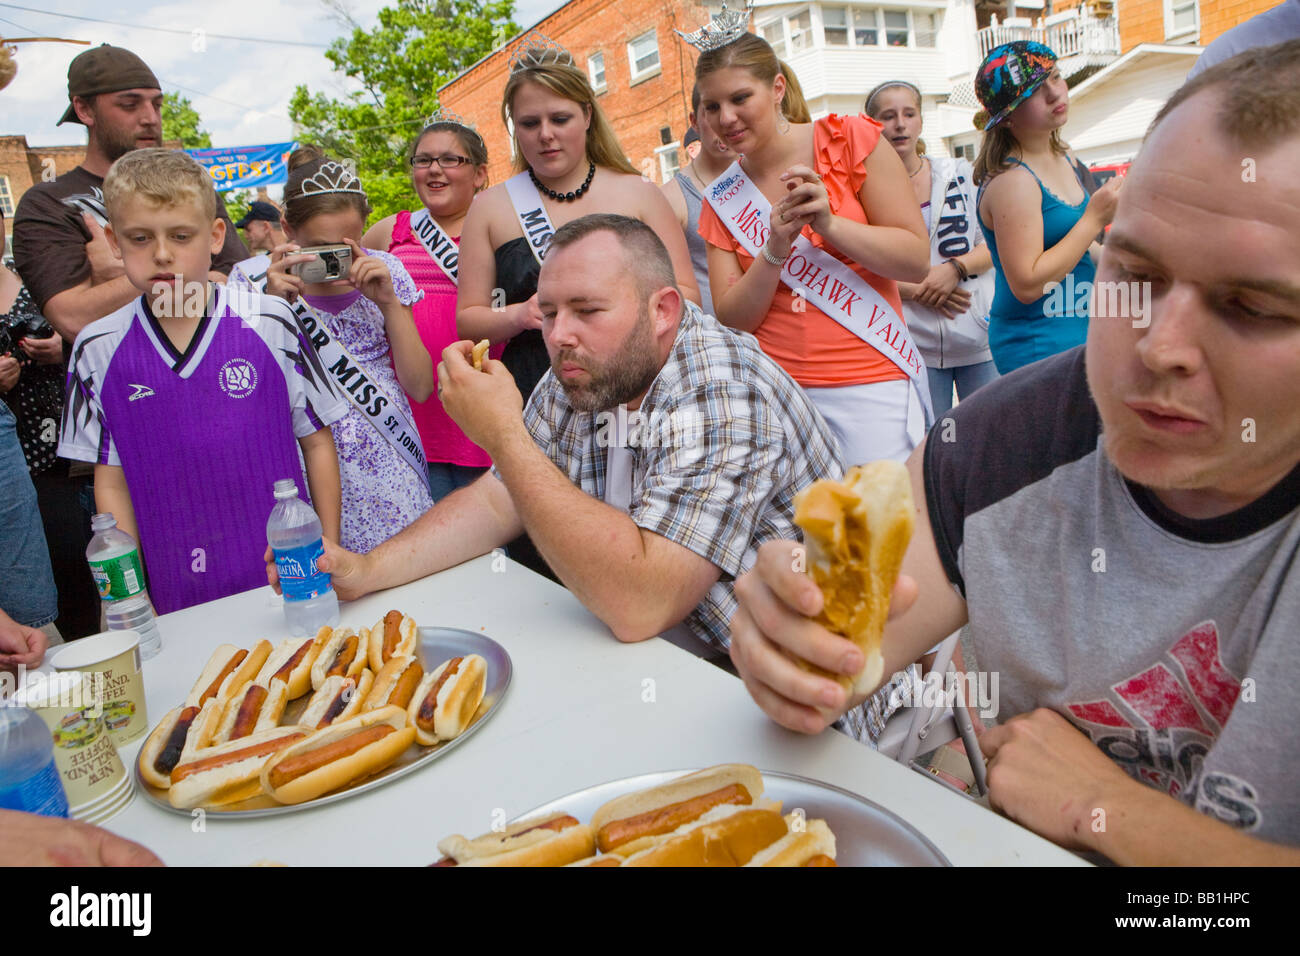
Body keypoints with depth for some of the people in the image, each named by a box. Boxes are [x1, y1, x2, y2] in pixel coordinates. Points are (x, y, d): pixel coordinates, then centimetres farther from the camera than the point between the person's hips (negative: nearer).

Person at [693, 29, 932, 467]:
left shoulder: (849, 139, 0)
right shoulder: (723, 201, 7)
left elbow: (917, 261, -4)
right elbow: (732, 319, 0)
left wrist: (829, 223, -17)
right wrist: (775, 249, -14)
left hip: (871, 385, -2)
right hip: (775, 389, 2)